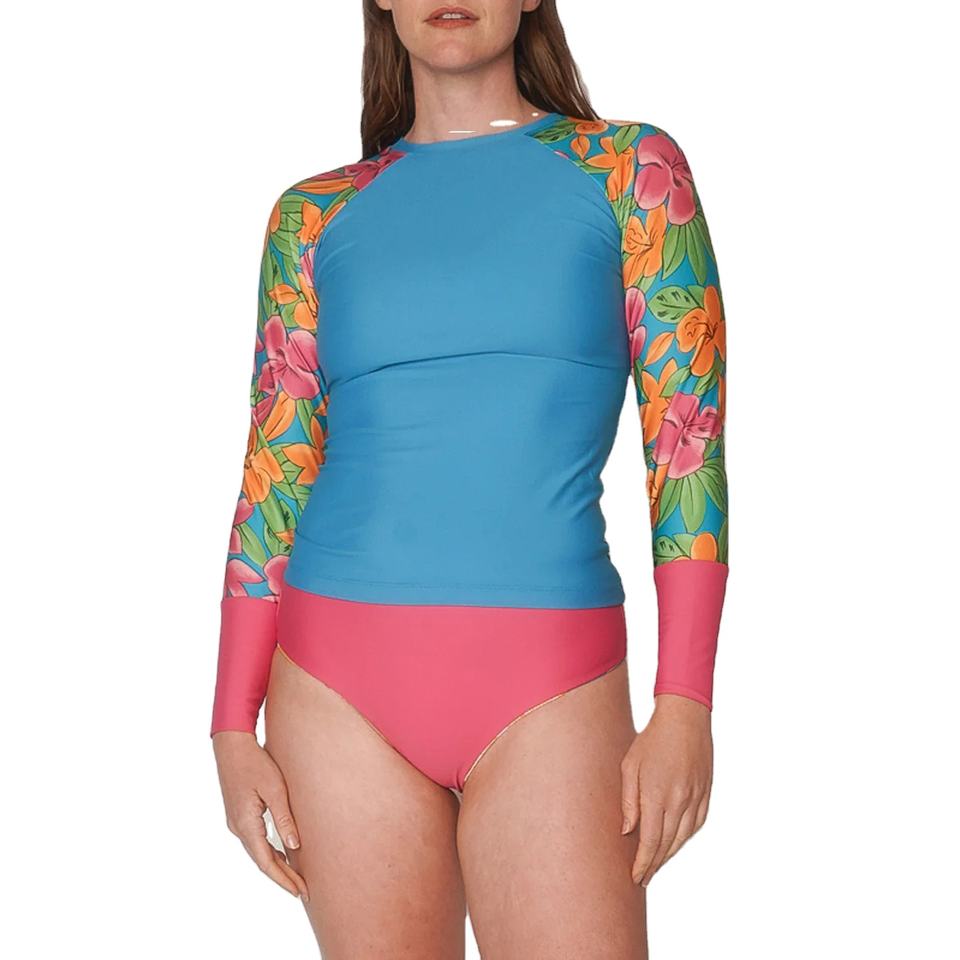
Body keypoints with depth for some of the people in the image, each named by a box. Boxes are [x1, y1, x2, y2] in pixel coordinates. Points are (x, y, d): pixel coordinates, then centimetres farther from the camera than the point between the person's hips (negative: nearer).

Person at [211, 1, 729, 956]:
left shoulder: (630, 169, 5)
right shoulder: (313, 215, 9)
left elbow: (688, 440, -1)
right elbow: (273, 476, 9)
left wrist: (684, 706, -8)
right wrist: (234, 729, 3)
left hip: (548, 694, -1)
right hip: (340, 693, 2)